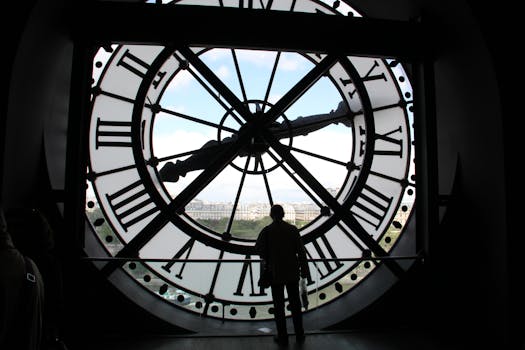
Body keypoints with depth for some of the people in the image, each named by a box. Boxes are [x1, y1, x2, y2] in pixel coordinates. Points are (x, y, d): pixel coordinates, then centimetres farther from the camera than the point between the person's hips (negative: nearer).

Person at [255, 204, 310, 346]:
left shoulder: (267, 231, -9)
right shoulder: (293, 229, -5)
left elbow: (258, 248, -1)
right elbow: (301, 251, -5)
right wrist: (304, 270, 2)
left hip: (275, 273, -2)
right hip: (292, 272, 2)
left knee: (279, 305, 8)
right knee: (295, 303, 14)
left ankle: (282, 337, 14)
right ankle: (299, 335, 22)